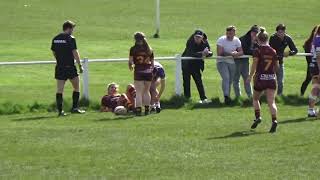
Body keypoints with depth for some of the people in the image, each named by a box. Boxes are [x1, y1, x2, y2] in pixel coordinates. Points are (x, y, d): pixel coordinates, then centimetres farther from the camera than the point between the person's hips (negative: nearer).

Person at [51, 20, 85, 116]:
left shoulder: (55, 39, 8)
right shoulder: (70, 38, -10)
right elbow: (75, 53, -12)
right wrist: (80, 65, -7)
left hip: (59, 67, 5)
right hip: (70, 67, -5)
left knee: (59, 89, 4)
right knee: (76, 87, 10)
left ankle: (60, 110, 0)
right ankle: (75, 108, 7)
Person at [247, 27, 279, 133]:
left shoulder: (258, 51, -8)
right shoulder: (273, 51, 3)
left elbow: (254, 65, -11)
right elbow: (277, 66, 9)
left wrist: (250, 76, 1)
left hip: (260, 78, -3)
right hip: (271, 78, 3)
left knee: (255, 98, 21)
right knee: (271, 101, -3)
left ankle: (258, 116, 11)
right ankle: (274, 120, -19)